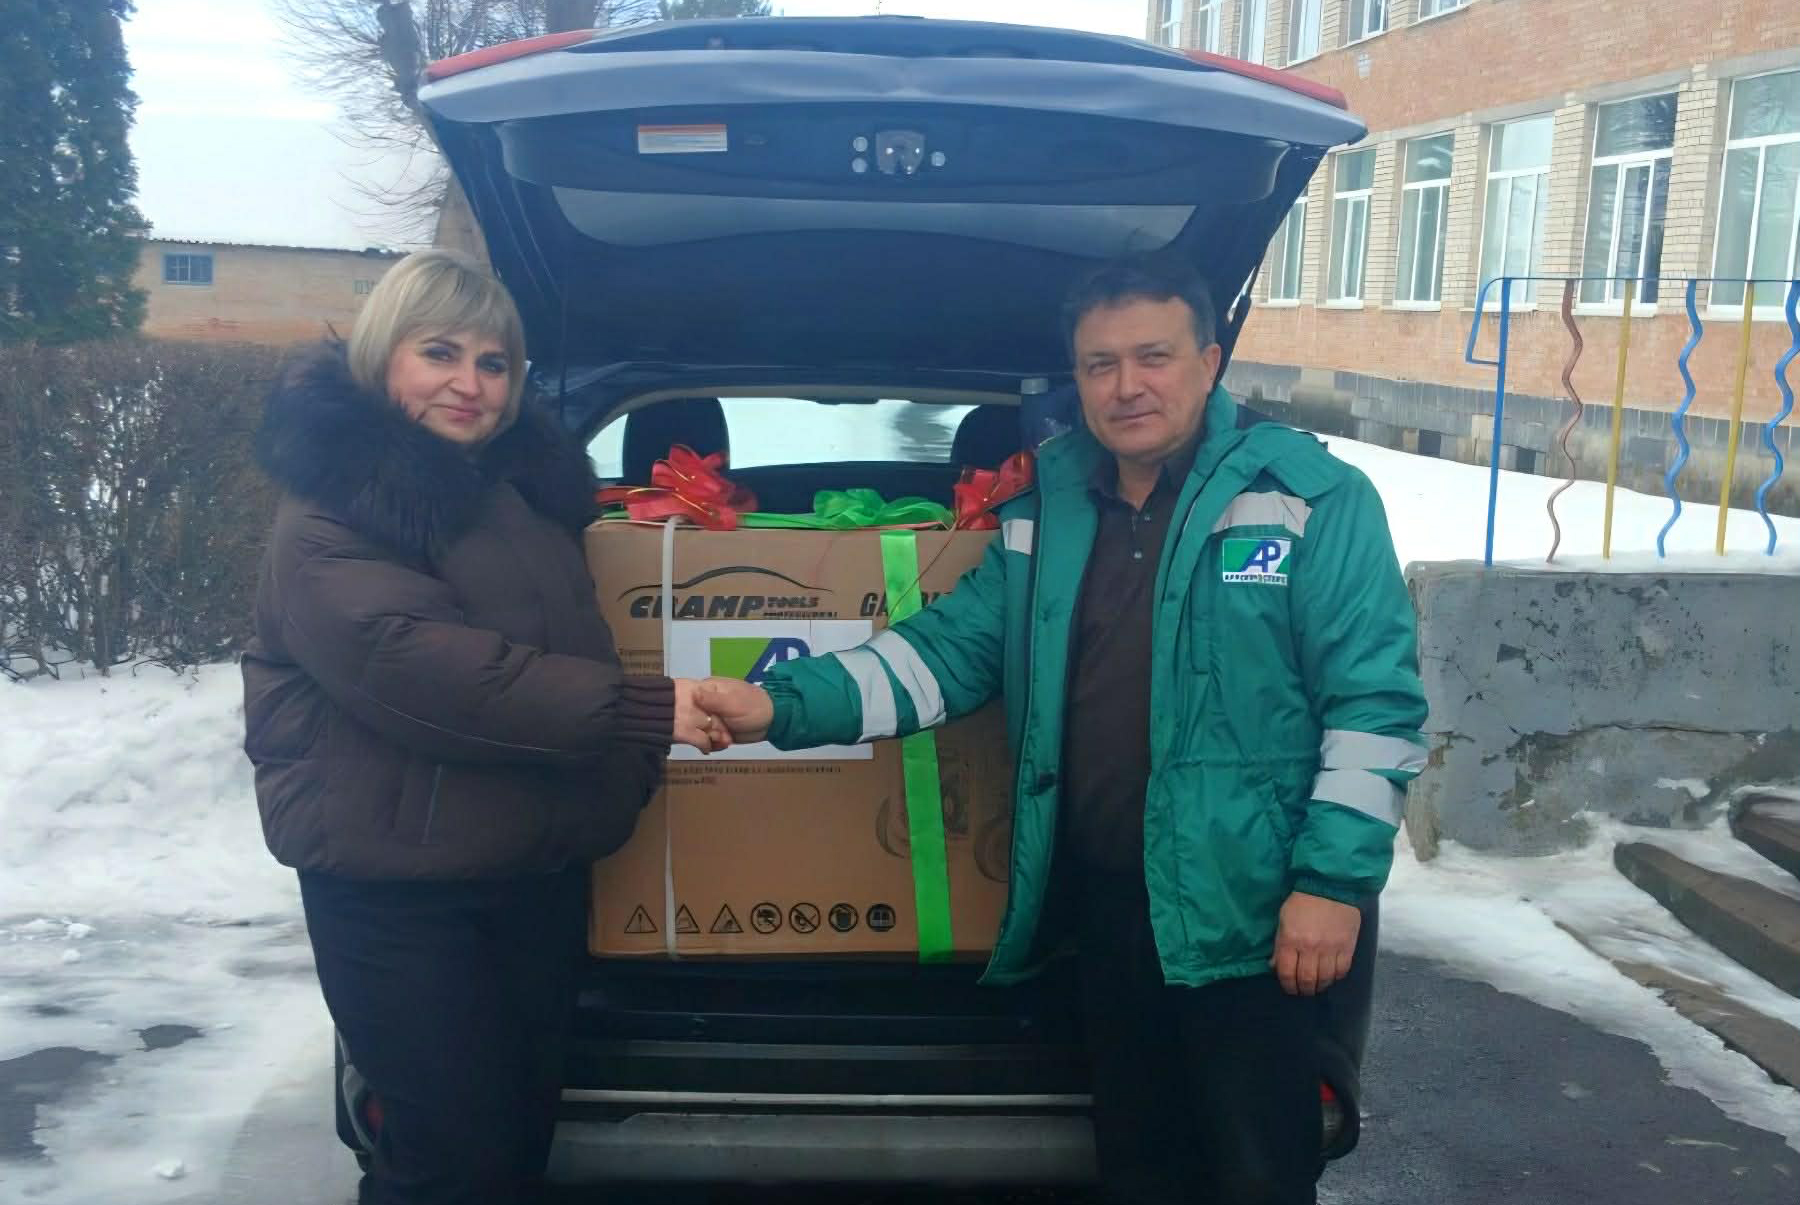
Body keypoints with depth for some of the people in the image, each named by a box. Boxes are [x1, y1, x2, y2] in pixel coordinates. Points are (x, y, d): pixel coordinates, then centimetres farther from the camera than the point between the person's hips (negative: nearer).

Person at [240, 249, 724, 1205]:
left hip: (541, 867, 8)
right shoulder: (336, 507, -13)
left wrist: (635, 763, 15)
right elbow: (418, 662, -29)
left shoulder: (523, 481, 13)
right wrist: (638, 707, -31)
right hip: (397, 883, -7)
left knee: (524, 1125, 17)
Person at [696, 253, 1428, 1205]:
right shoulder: (1045, 515, 8)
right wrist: (784, 704, -6)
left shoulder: (1312, 499, -8)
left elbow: (1375, 700, -10)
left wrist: (1333, 879, -16)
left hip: (1246, 914, -5)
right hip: (1102, 909, 5)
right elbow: (945, 650, 7)